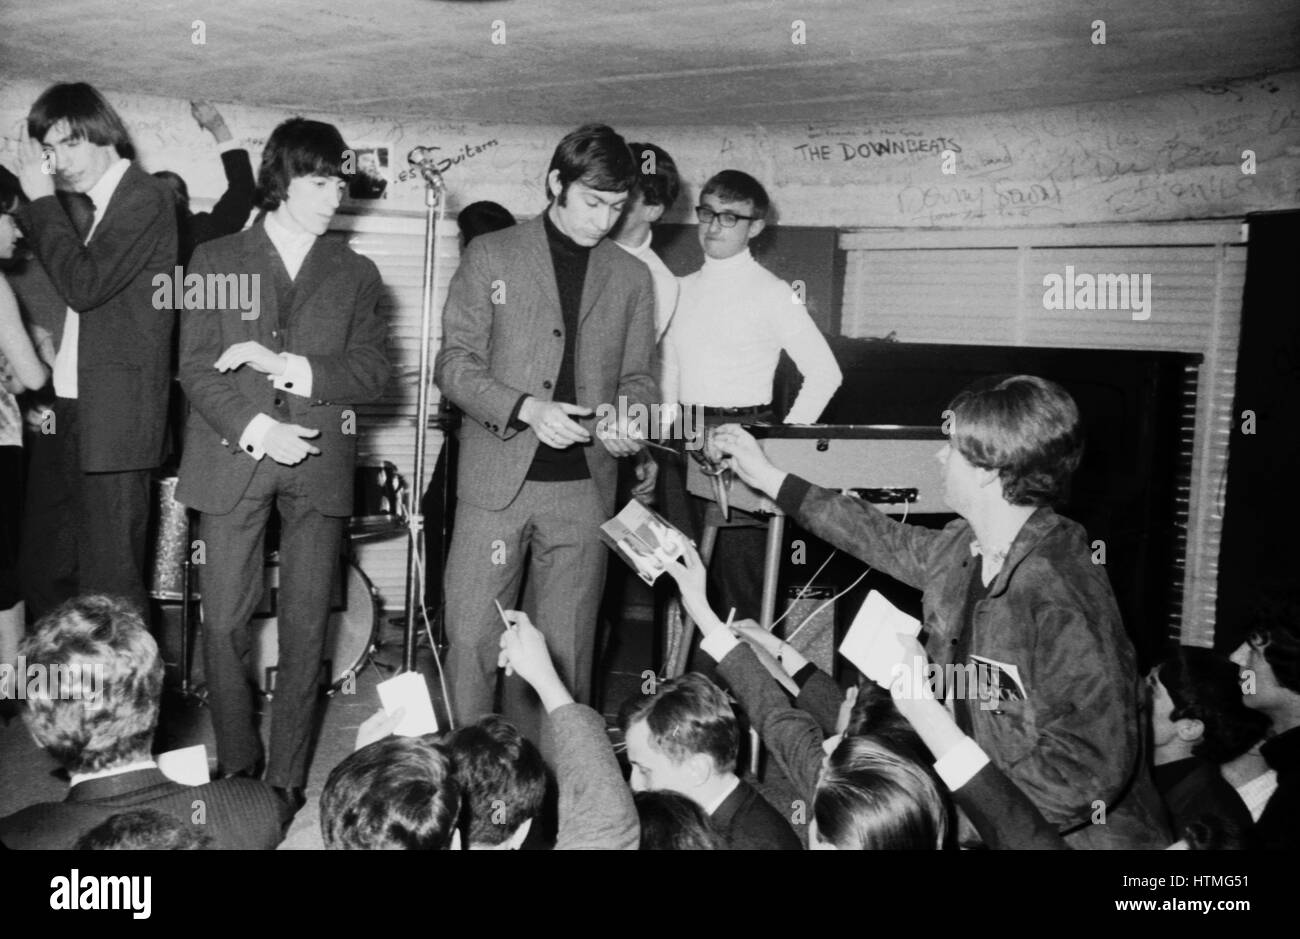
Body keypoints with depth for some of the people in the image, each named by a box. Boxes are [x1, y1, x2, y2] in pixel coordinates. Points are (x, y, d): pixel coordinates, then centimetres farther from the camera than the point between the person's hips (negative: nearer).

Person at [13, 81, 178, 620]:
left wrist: (42, 199, -10)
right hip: (63, 413, 9)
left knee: (108, 585, -4)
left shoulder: (146, 197, -10)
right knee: (43, 571, 14)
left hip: (111, 418, -9)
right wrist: (23, 206, 14)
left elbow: (84, 285, -19)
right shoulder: (89, 206, 17)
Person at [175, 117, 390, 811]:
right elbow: (194, 366, 2)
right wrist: (255, 428, -13)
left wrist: (290, 367, -10)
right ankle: (236, 767, 17)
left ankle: (288, 777, 12)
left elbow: (372, 372, 4)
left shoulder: (356, 274, 14)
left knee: (306, 629, 1)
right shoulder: (216, 259, 10)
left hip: (319, 466, 1)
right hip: (232, 459, 0)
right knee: (223, 624, 1)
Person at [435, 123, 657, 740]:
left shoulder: (631, 277, 12)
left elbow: (636, 375, 16)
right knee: (472, 642, 0)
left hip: (584, 486, 2)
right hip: (496, 479, -2)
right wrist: (525, 407, -16)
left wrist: (628, 421, -7)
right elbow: (455, 363, -1)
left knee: (566, 654, 7)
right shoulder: (491, 256, 4)